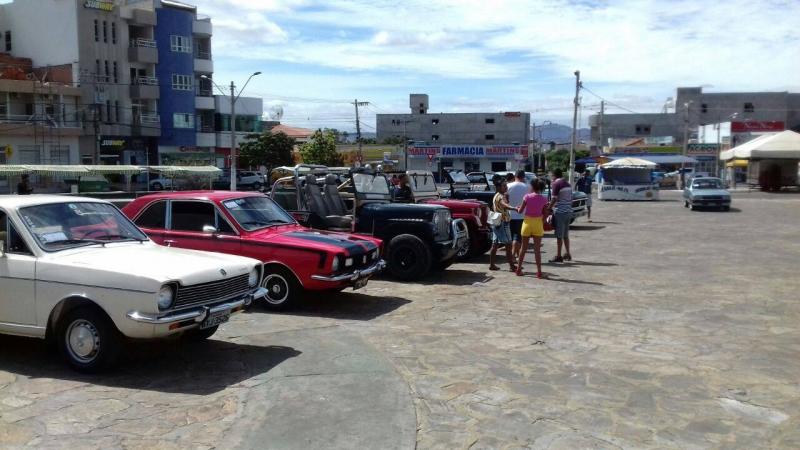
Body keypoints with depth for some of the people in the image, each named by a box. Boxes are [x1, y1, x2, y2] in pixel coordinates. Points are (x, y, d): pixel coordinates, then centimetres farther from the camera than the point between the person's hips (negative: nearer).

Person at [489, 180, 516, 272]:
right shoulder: (500, 196, -15)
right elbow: (504, 204, -37)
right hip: (502, 222, -10)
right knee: (508, 244, -9)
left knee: (495, 244, 11)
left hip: (497, 223, 10)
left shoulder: (496, 196, 15)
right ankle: (512, 266, -9)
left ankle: (491, 264, 13)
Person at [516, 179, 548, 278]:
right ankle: (539, 271, 3)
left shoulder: (527, 197, -9)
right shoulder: (544, 199, -5)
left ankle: (519, 269, 17)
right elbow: (544, 215, 1)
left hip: (527, 223, 0)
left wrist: (517, 208, 18)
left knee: (523, 248, 11)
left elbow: (520, 211, -3)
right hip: (538, 224, 0)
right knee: (537, 249, 4)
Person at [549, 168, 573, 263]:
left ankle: (558, 256, -1)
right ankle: (567, 254, 20)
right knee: (565, 235, 16)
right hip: (568, 211, 8)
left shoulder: (556, 184, -10)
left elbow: (554, 199, -17)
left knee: (559, 236, -4)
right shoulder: (568, 184, 13)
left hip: (560, 212, -8)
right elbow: (571, 198, 16)